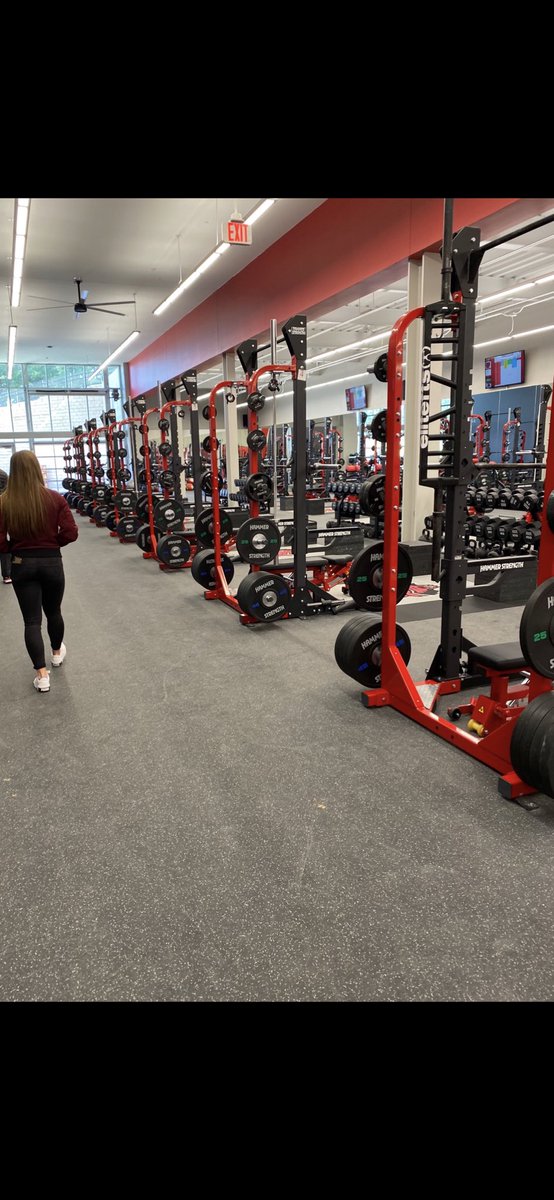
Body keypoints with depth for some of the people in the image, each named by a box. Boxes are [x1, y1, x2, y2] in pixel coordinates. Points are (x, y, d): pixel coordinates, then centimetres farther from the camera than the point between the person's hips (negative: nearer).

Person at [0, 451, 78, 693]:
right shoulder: (55, 498, -10)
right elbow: (70, 533, -11)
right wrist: (52, 542, 6)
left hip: (22, 565, -1)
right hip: (51, 563, 1)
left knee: (32, 620, 6)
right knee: (53, 612, 23)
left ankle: (41, 674, 3)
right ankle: (57, 653, 45)